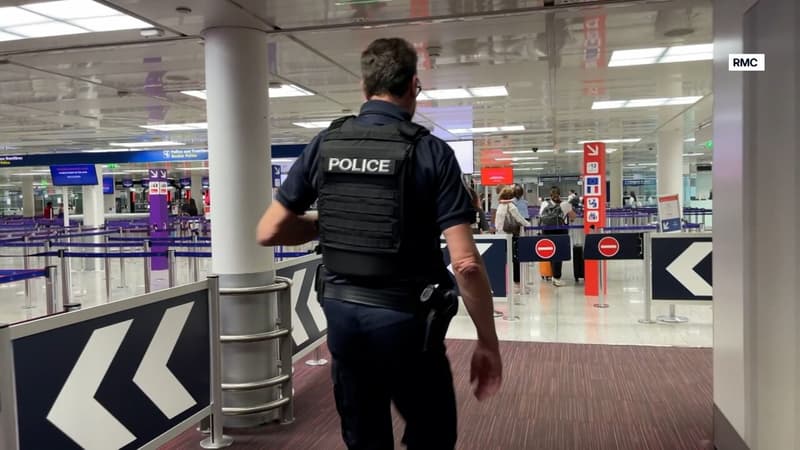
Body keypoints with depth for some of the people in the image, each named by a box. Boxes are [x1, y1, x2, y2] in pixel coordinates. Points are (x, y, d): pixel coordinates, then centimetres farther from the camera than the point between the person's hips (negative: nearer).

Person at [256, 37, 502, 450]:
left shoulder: (323, 145, 0)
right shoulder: (431, 152, -10)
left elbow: (268, 232, 2)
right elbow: (465, 263, -15)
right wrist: (488, 342, -6)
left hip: (342, 313, 4)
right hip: (405, 318, -4)